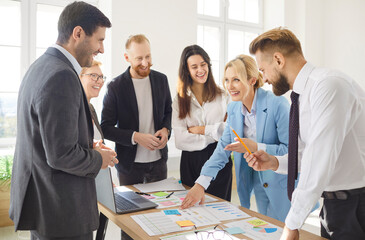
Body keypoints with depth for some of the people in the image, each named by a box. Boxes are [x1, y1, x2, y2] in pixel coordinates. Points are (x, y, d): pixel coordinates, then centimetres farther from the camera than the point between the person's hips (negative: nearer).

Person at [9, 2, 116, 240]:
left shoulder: (41, 66, 8)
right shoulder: (61, 77, -24)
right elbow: (61, 155, -26)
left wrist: (88, 147, 9)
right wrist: (98, 159, -9)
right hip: (61, 211, -10)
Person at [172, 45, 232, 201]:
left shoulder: (223, 96, 4)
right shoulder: (180, 100, 3)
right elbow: (180, 140, -8)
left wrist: (201, 129, -7)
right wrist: (215, 134, -9)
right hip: (191, 163, 1)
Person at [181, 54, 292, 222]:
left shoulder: (277, 104, -20)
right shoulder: (233, 108, 0)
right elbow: (223, 147, 0)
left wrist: (255, 147, -28)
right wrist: (200, 184, -9)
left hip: (282, 184, -5)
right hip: (258, 183, 5)